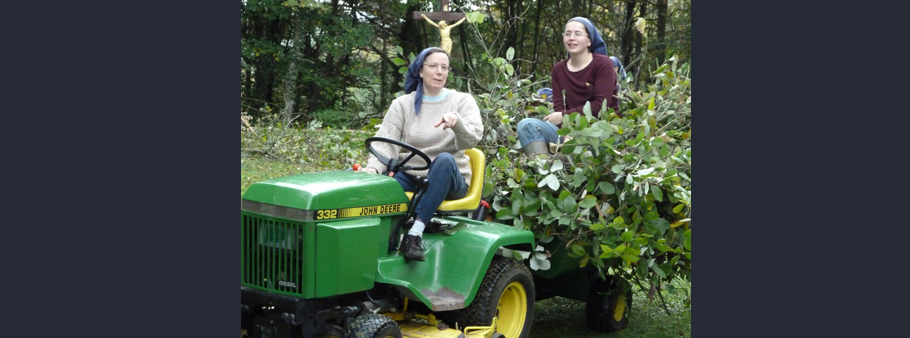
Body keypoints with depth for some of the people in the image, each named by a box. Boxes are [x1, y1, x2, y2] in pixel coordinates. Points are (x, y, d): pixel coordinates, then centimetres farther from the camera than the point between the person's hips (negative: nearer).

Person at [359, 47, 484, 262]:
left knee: (444, 159, -37)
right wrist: (373, 167, -25)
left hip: (447, 180, -1)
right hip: (410, 177, 1)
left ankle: (416, 232, -42)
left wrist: (457, 122, -33)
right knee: (371, 185, -30)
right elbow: (386, 141, -4)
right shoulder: (402, 104, 9)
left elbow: (471, 140, -10)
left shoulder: (462, 101, 7)